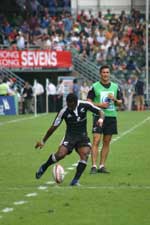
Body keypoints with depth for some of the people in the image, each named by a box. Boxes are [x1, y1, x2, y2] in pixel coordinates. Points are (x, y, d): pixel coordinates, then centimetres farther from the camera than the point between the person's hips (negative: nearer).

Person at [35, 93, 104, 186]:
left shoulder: (85, 105, -11)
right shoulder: (64, 111, -14)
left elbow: (100, 111, -1)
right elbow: (54, 127, -7)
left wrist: (101, 118, -26)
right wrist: (43, 141, -4)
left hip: (83, 136, 2)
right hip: (70, 136, -2)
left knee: (85, 154, -25)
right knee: (60, 154, -23)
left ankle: (76, 180, -18)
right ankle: (44, 167, 6)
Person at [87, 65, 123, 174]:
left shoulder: (115, 87, 10)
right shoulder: (94, 87, 0)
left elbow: (120, 103, 13)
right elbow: (88, 102, -1)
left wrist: (114, 99, -8)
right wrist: (100, 105, -14)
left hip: (111, 116, 4)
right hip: (98, 116, -4)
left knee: (106, 142, 4)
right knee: (96, 141, -12)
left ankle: (102, 166, 9)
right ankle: (94, 166, -12)